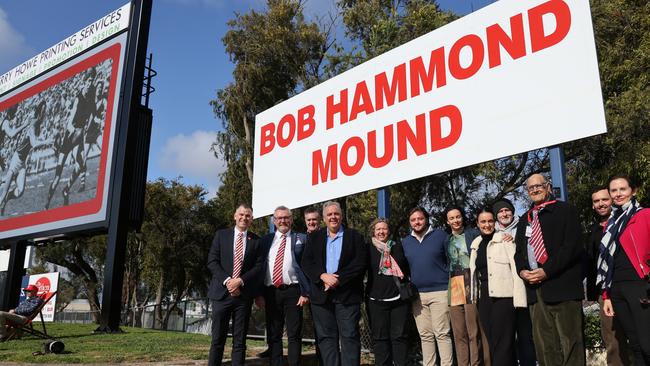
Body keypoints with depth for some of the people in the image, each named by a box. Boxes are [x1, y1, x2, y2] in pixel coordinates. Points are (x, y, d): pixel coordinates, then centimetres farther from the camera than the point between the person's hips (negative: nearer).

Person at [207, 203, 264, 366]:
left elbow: (259, 266, 1)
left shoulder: (256, 241, 9)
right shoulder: (221, 235, 8)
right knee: (217, 339, 2)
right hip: (222, 291, 0)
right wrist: (227, 281, -12)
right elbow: (212, 261, 1)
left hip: (244, 294, 1)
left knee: (240, 340, 4)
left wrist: (240, 281, -13)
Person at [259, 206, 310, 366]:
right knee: (273, 335, 10)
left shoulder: (301, 239, 4)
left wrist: (305, 293, -9)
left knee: (294, 335, 0)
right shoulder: (265, 240, 13)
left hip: (292, 291, -3)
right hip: (270, 292, 3)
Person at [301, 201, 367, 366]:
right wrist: (323, 276, -15)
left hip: (347, 295, -2)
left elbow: (360, 263, -6)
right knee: (326, 337, 6)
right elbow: (306, 263, 3)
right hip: (322, 295, 3)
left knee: (350, 337, -2)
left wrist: (338, 279, -14)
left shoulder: (354, 236, 5)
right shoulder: (314, 237, 12)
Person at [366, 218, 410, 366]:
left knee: (399, 336, 3)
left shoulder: (397, 247, 9)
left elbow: (405, 268, 9)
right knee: (379, 337, 3)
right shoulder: (369, 249, 5)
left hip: (398, 297, 1)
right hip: (376, 299, -1)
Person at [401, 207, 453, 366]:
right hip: (417, 294, 4)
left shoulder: (440, 235, 1)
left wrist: (450, 283, -4)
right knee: (425, 335, 8)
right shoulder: (405, 242, 11)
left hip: (440, 292, -4)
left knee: (442, 333, -5)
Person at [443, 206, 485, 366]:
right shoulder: (446, 239, 16)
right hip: (453, 287, 3)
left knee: (474, 331, -5)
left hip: (471, 285, -3)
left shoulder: (473, 233, 5)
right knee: (459, 333, 4)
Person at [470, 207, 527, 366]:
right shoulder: (476, 244, 13)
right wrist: (475, 297, 10)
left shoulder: (504, 239, -3)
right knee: (492, 342, 8)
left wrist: (519, 299, -16)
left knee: (503, 343, -6)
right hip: (484, 299, 6)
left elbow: (516, 269, -9)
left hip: (504, 296, -5)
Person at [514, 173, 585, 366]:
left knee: (570, 342, -4)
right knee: (544, 345, 5)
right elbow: (519, 251, 21)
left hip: (562, 285, -5)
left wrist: (546, 271, -14)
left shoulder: (565, 210, 3)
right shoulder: (524, 219, 22)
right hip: (535, 287, 6)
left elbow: (571, 245, -8)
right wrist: (522, 271, 0)